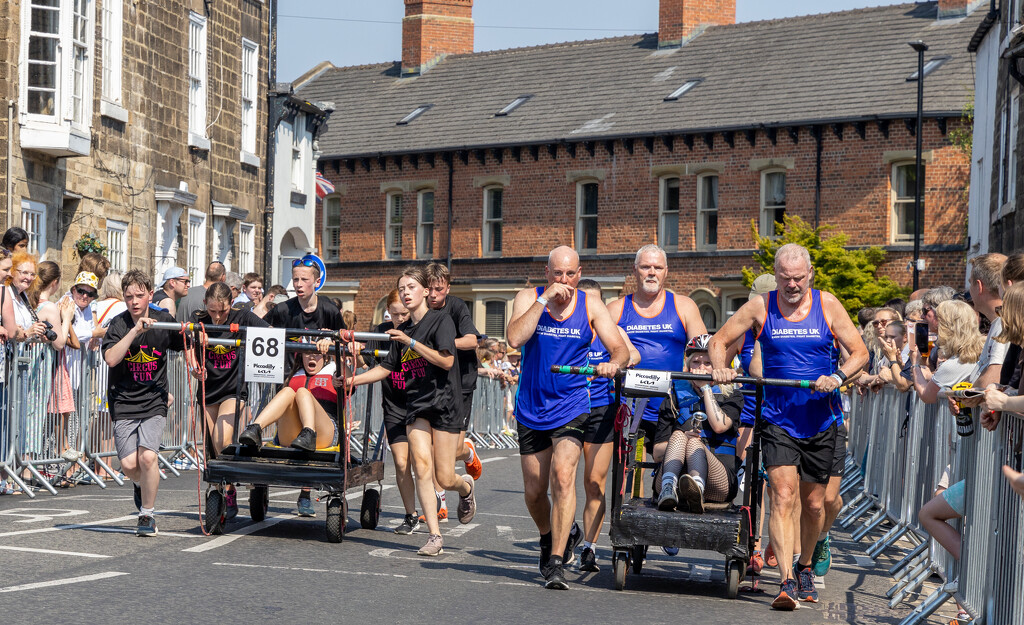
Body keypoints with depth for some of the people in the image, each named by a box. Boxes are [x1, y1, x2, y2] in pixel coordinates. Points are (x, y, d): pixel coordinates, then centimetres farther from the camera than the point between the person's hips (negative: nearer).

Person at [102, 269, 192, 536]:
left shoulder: (164, 321, 0)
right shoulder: (118, 324, -5)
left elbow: (184, 346, 17)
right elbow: (110, 359, -21)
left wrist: (194, 365, -2)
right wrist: (135, 331, -27)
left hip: (154, 402, 0)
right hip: (123, 402, 0)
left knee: (148, 456, -18)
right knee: (129, 464, -9)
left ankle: (147, 514, 2)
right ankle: (141, 483, 29)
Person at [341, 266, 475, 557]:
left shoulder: (441, 320, -5)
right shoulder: (402, 330, 14)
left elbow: (446, 361, -16)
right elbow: (386, 368, 19)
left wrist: (411, 342, -19)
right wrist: (353, 379, 9)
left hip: (444, 403, -5)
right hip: (416, 405, 5)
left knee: (445, 478, -4)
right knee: (422, 468, -10)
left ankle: (466, 488, 33)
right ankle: (434, 536, -6)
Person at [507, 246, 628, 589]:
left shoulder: (590, 305, -2)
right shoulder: (528, 298, -4)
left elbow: (620, 349, -6)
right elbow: (515, 338, -21)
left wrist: (612, 363, -29)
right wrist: (544, 299, -24)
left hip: (571, 408, -1)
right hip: (531, 409, 2)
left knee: (563, 475, -21)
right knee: (534, 491, 11)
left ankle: (555, 562, -16)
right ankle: (550, 537, 42)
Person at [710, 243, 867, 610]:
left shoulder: (827, 305, -1)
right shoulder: (760, 307, -1)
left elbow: (860, 353, 1)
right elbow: (719, 341, 7)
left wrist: (837, 378, -18)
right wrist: (720, 369, -15)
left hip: (821, 421, 1)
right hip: (778, 420, -1)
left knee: (814, 504, 10)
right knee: (783, 497, -15)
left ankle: (805, 568, 34)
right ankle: (786, 582, -17)